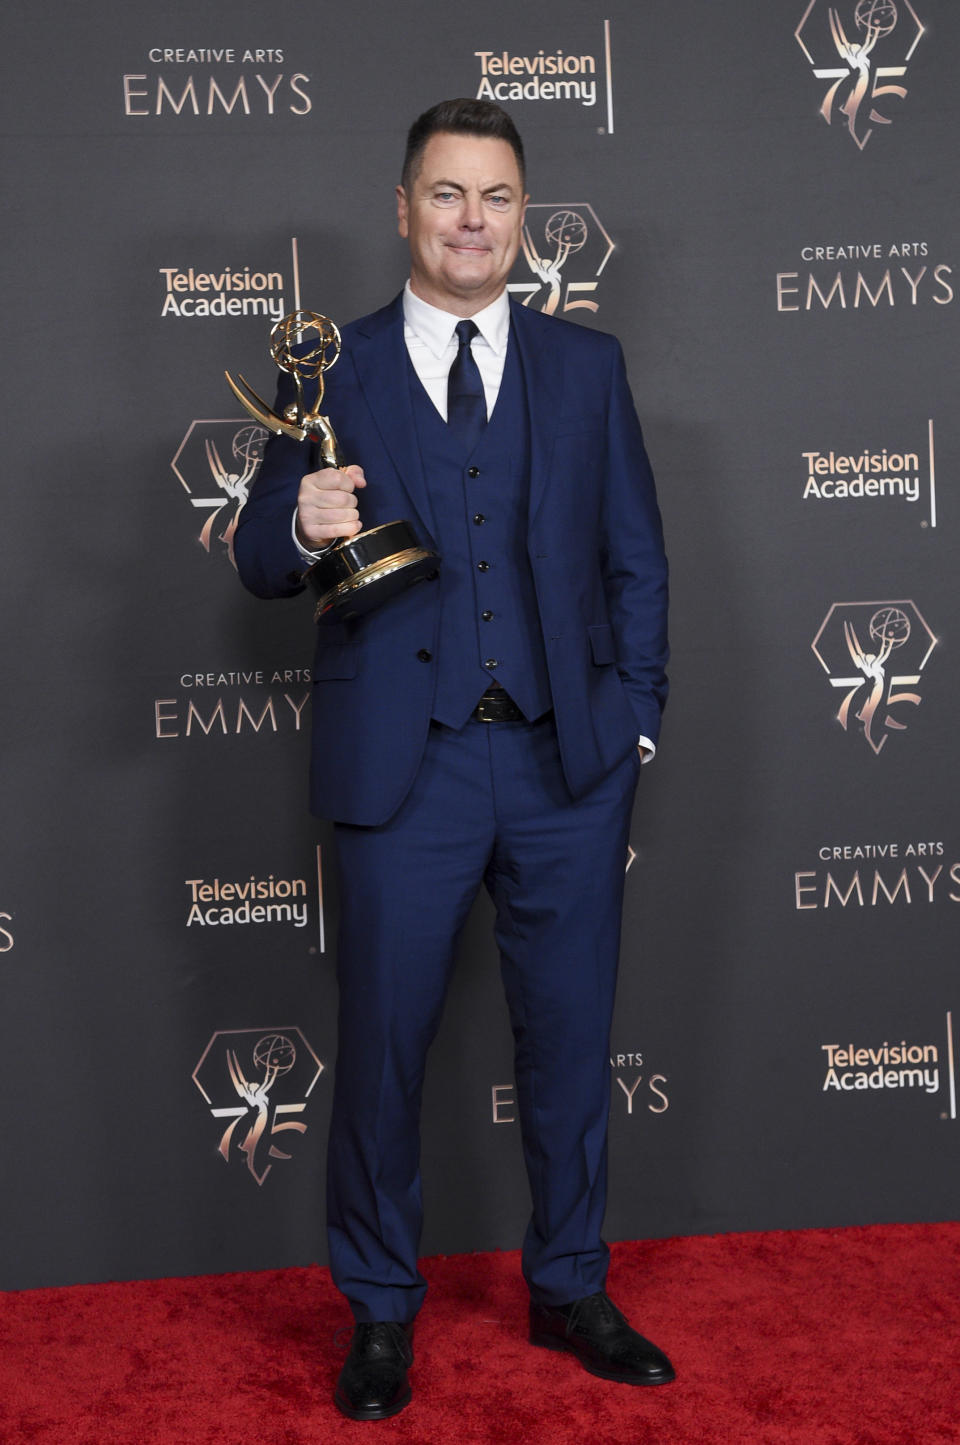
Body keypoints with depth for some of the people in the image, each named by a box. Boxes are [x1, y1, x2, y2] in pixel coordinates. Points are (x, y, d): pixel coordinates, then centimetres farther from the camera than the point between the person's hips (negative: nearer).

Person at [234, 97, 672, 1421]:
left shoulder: (587, 367, 10)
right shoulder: (330, 372, 5)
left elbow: (635, 560, 10)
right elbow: (263, 564, 6)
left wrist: (635, 721, 2)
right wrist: (304, 530, -17)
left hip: (567, 763, 2)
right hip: (405, 766, -1)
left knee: (570, 1040, 11)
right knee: (382, 1047, 7)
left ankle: (570, 1290, 31)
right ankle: (381, 1313, 26)